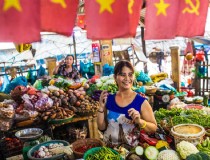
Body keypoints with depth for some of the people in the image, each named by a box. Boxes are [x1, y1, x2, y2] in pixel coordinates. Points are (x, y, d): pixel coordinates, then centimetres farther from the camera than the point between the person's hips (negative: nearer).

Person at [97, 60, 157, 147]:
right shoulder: (109, 99, 3)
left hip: (132, 149, -2)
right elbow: (102, 127, 7)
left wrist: (139, 121, -17)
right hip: (108, 148, 2)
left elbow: (154, 128, 0)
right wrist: (101, 108, -5)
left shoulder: (141, 102, -5)